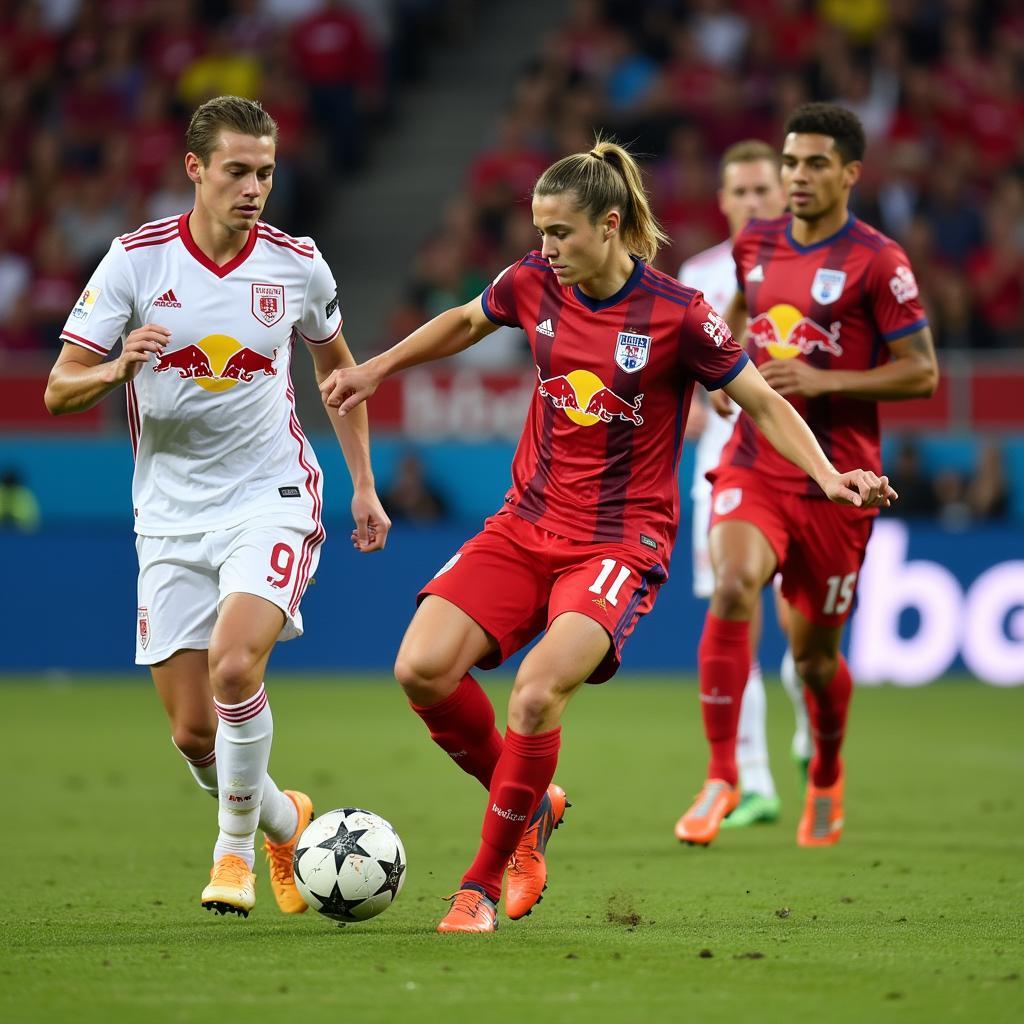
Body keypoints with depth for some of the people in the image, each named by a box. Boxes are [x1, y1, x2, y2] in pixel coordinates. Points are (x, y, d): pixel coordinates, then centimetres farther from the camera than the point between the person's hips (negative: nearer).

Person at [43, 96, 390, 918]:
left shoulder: (297, 264, -1)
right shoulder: (136, 259, -6)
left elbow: (338, 365, 18)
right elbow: (59, 390, -6)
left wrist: (364, 485, 14)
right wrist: (117, 368, -28)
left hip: (271, 501, -1)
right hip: (171, 517, 1)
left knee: (235, 665, -26)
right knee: (193, 732, 1)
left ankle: (235, 850, -7)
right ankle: (284, 820, 31)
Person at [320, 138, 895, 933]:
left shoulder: (677, 314, -13)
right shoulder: (533, 284, 0)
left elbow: (765, 403, -4)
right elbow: (464, 323, 22)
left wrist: (828, 476, -18)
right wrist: (374, 371, 24)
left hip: (621, 544, -5)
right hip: (527, 526, 5)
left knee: (537, 693, -27)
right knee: (422, 669, -14)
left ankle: (485, 882, -8)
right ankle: (532, 805, 12)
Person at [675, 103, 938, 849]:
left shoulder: (877, 261, -9)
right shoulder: (754, 246, 7)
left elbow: (922, 372, -9)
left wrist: (823, 380, -19)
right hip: (754, 464, 3)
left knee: (815, 650, 8)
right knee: (734, 588, -26)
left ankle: (827, 778, 39)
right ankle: (721, 776, -20)